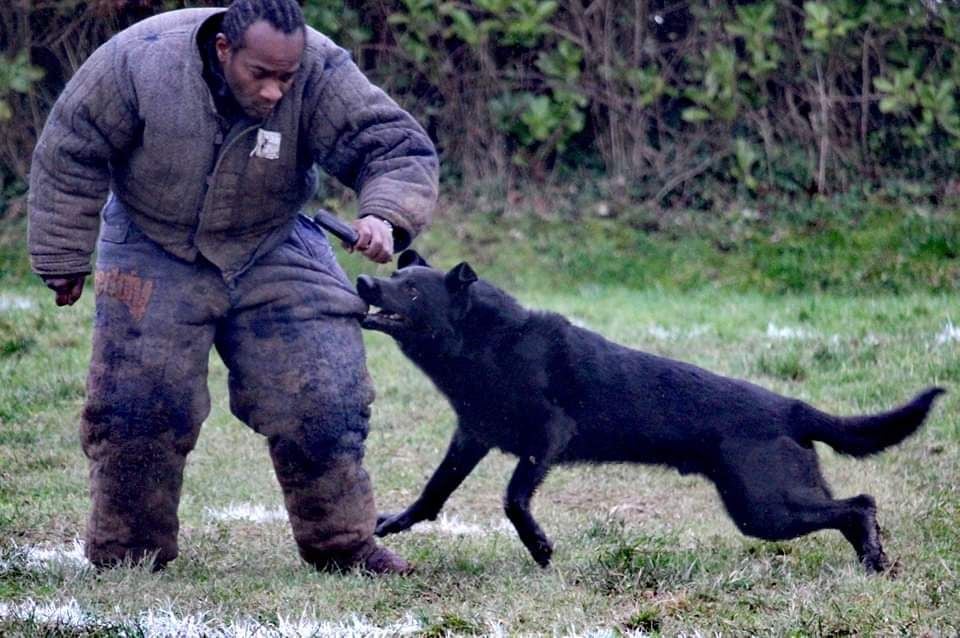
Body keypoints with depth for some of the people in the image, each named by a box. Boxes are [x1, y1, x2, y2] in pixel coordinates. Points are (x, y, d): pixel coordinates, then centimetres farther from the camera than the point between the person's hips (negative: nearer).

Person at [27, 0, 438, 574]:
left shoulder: (322, 76, -26)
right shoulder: (140, 61, -27)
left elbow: (401, 149, -26)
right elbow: (71, 160, -14)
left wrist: (385, 214, -48)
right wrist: (64, 261, -7)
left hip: (274, 251, 1)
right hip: (155, 255, -1)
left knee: (324, 398, -6)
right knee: (137, 403, -6)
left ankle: (343, 544, 9)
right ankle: (126, 556, 12)